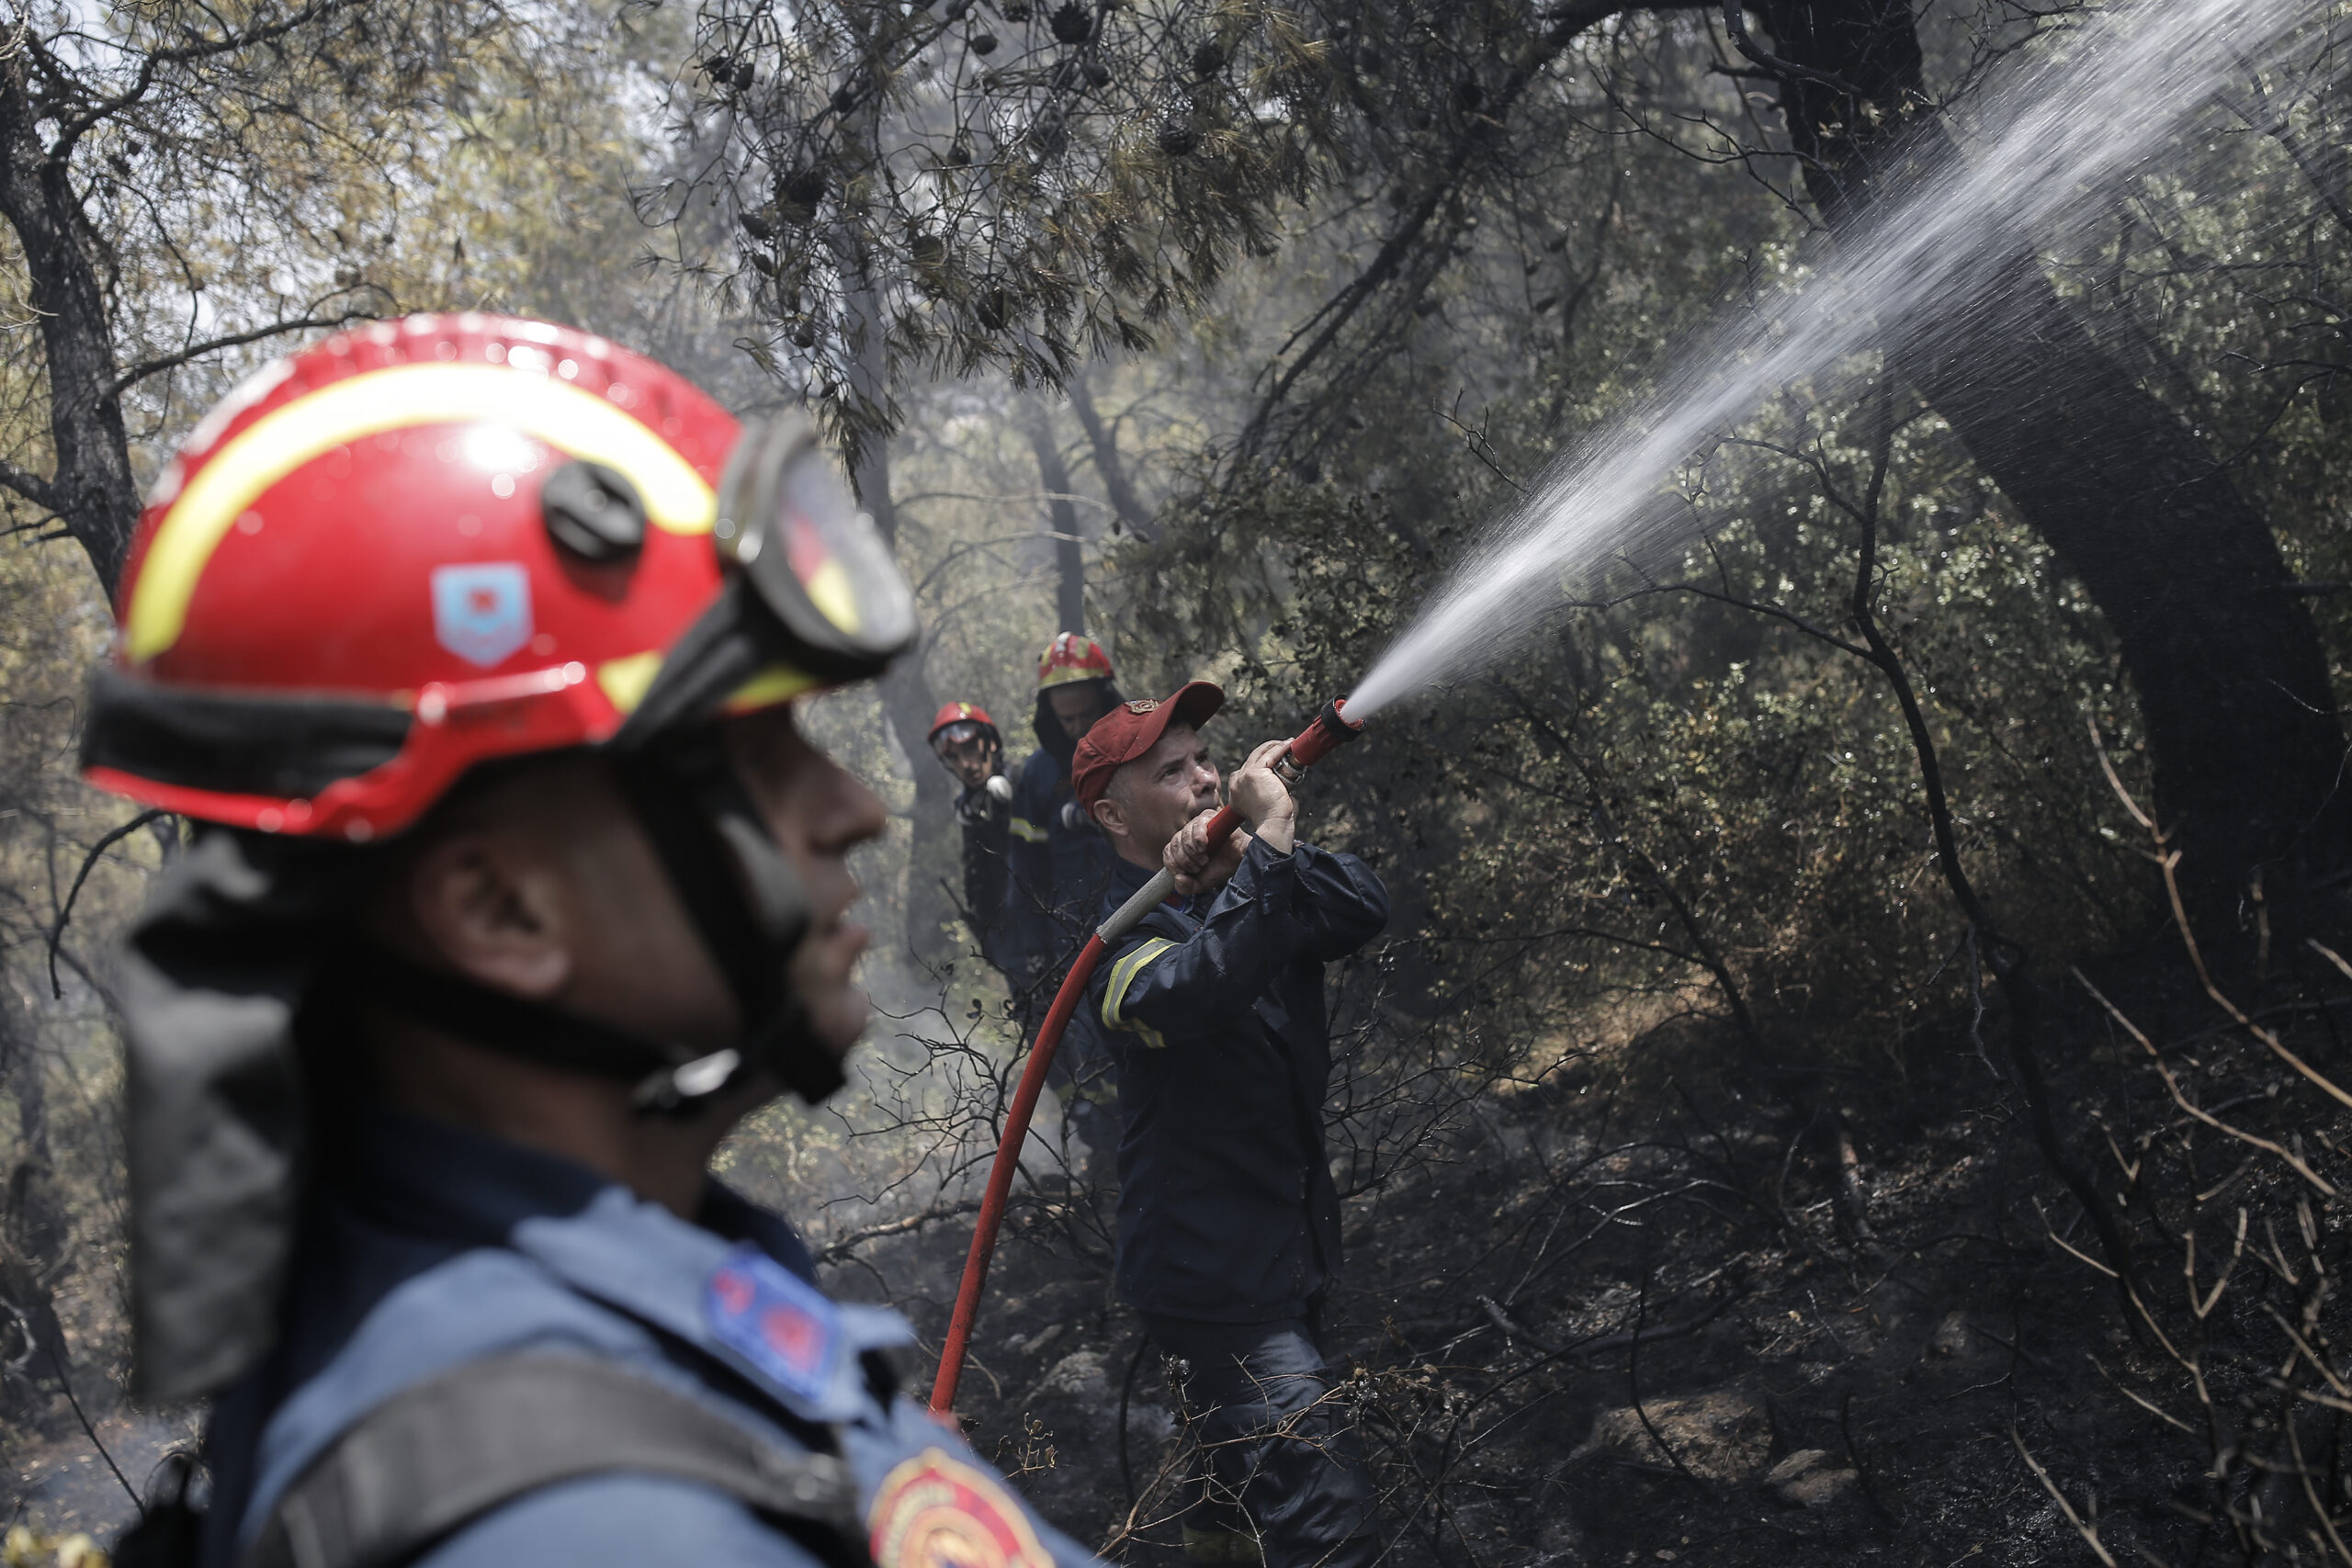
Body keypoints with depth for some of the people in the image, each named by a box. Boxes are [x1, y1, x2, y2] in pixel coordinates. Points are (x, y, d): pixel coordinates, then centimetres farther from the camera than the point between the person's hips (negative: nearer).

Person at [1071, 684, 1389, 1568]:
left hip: (1287, 1256, 8)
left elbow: (1363, 910, -13)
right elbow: (1195, 993, -41)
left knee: (1244, 1478, 29)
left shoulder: (1245, 891, 6)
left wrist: (1244, 857, -27)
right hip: (1211, 1281, -8)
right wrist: (1269, 841, -41)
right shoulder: (1123, 939, -18)